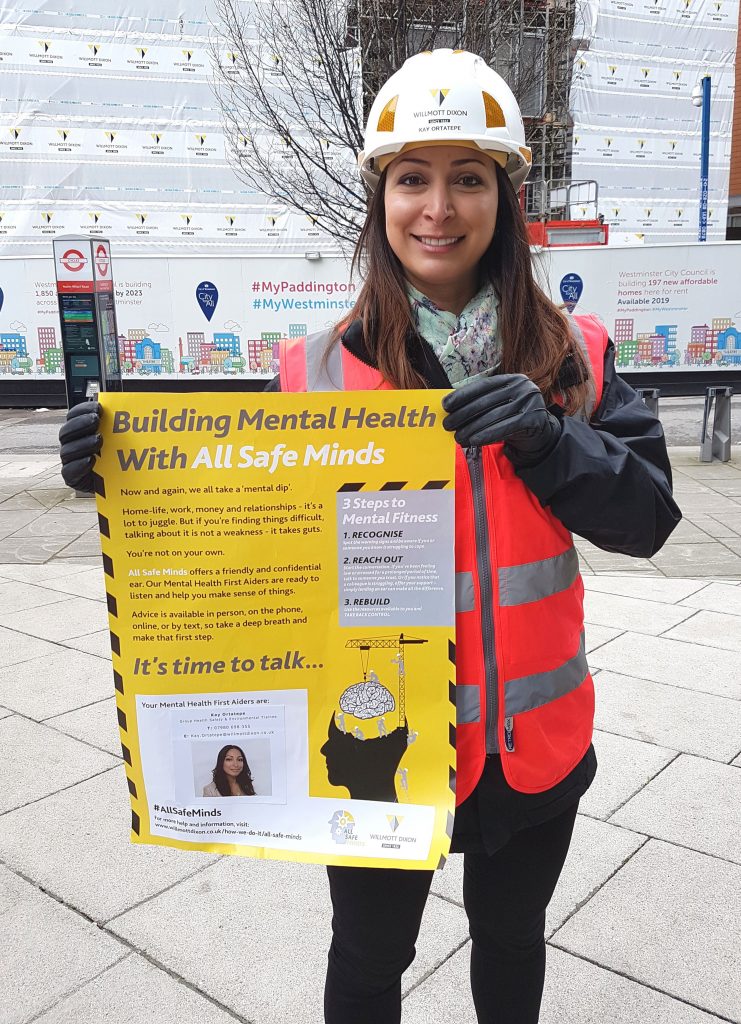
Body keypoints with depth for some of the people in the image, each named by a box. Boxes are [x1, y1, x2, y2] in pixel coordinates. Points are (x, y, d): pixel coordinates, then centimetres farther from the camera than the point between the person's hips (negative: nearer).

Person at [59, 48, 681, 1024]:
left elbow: (648, 515, -6)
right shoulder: (316, 369, -9)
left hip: (535, 745, 2)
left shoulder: (574, 356, -4)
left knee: (511, 933, 28)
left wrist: (547, 438, -23)